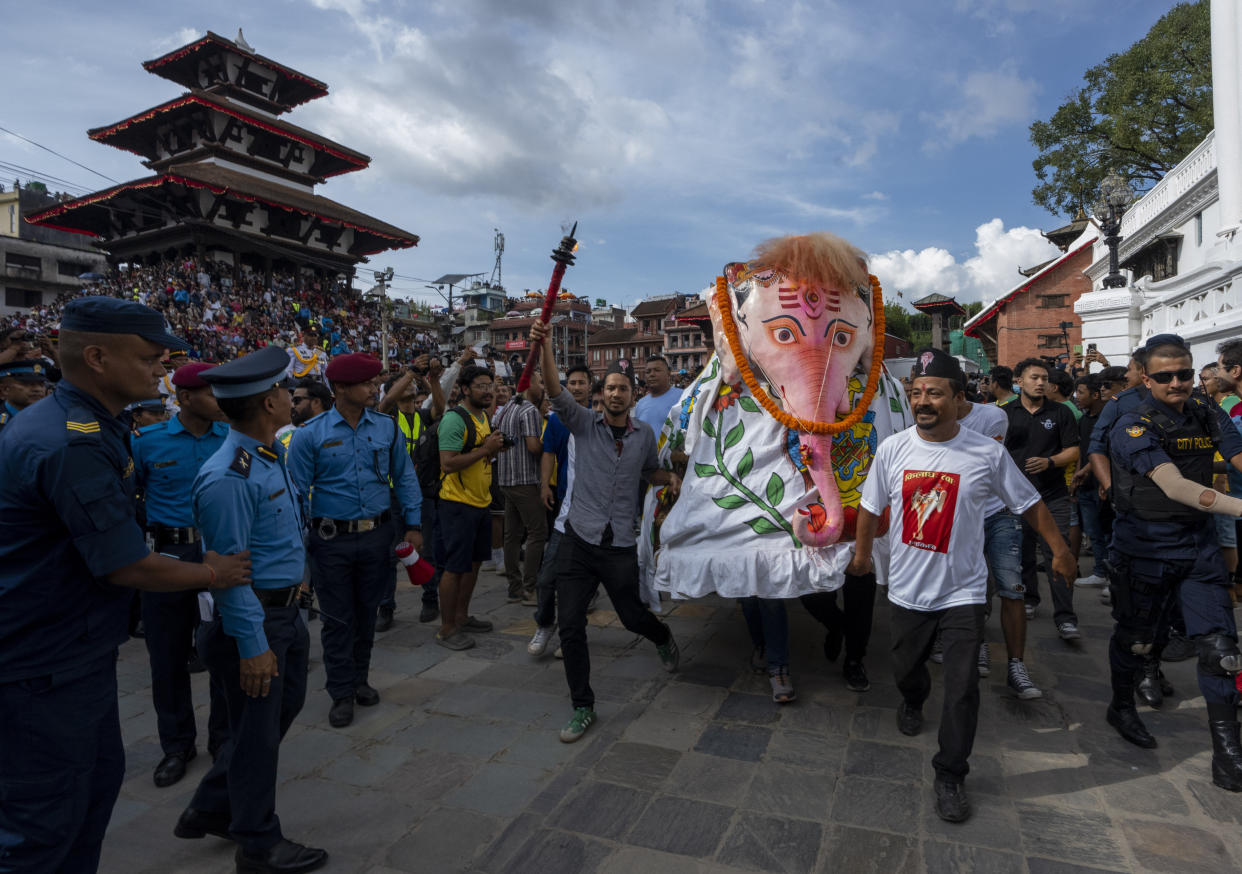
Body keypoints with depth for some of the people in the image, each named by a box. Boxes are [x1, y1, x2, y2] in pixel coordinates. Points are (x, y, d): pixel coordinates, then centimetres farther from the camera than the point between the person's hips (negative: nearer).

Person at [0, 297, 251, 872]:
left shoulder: (71, 422, 6)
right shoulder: (74, 445, -27)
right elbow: (127, 567, -23)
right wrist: (212, 574, -7)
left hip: (77, 650, 10)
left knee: (100, 774, 23)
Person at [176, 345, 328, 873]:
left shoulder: (274, 455, 4)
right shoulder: (229, 479, -26)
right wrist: (251, 645, -21)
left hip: (285, 610, 10)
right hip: (253, 618, -9)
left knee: (284, 706, 23)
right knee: (257, 730, 9)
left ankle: (211, 810, 43)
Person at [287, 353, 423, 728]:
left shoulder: (387, 427, 1)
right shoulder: (311, 434, -7)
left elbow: (404, 478, 7)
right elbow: (297, 491, -4)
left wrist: (413, 525, 2)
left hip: (377, 535, 3)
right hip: (332, 540, -3)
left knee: (367, 612, 16)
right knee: (337, 619, 7)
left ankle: (360, 678, 35)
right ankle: (342, 693, 22)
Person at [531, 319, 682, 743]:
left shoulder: (644, 437, 6)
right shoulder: (584, 424, 1)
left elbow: (651, 470, 24)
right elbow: (557, 393, -16)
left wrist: (672, 478, 1)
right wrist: (545, 348, -31)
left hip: (620, 546, 1)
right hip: (579, 540, 0)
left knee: (632, 616, 12)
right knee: (570, 625, 0)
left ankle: (663, 637, 49)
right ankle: (583, 707, 17)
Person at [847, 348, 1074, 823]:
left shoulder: (988, 453, -12)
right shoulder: (892, 449, -7)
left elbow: (1029, 503, 2)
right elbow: (871, 506, 6)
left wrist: (1059, 549, 8)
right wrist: (862, 553, 16)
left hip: (962, 591, -2)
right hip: (907, 588, 2)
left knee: (962, 688, -2)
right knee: (906, 667, 21)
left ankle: (951, 775, 17)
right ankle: (913, 701, 56)